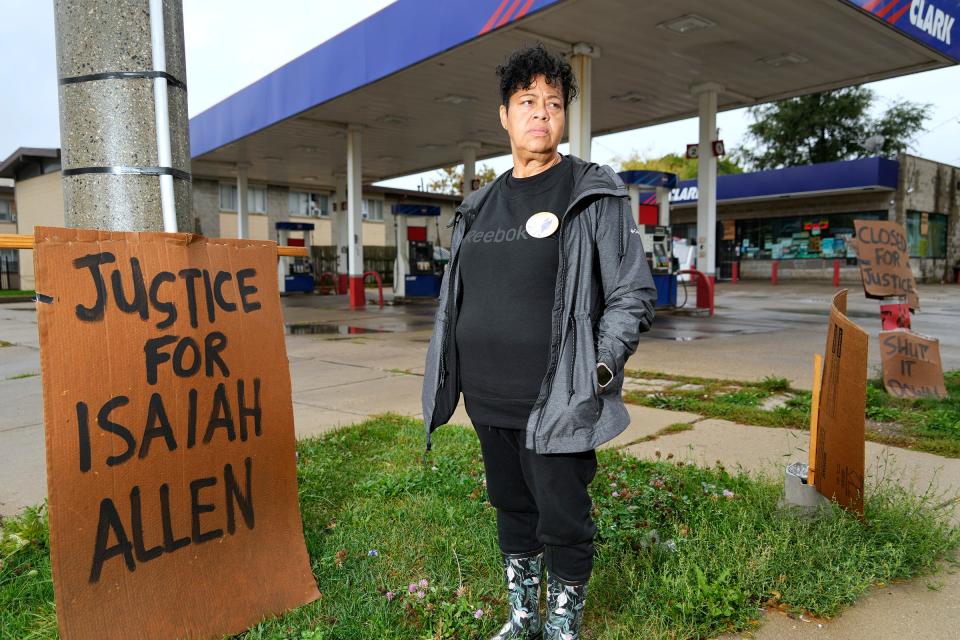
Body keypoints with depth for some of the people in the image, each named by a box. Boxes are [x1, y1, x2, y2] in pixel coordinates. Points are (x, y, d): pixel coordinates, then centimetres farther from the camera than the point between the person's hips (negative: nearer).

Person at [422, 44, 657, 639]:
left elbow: (633, 294, -6)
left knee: (563, 523, 6)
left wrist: (597, 371, -14)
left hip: (553, 404, -5)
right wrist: (451, 374, 13)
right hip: (488, 400, 6)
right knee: (512, 509, 19)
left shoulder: (595, 195, -4)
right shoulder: (481, 205, 12)